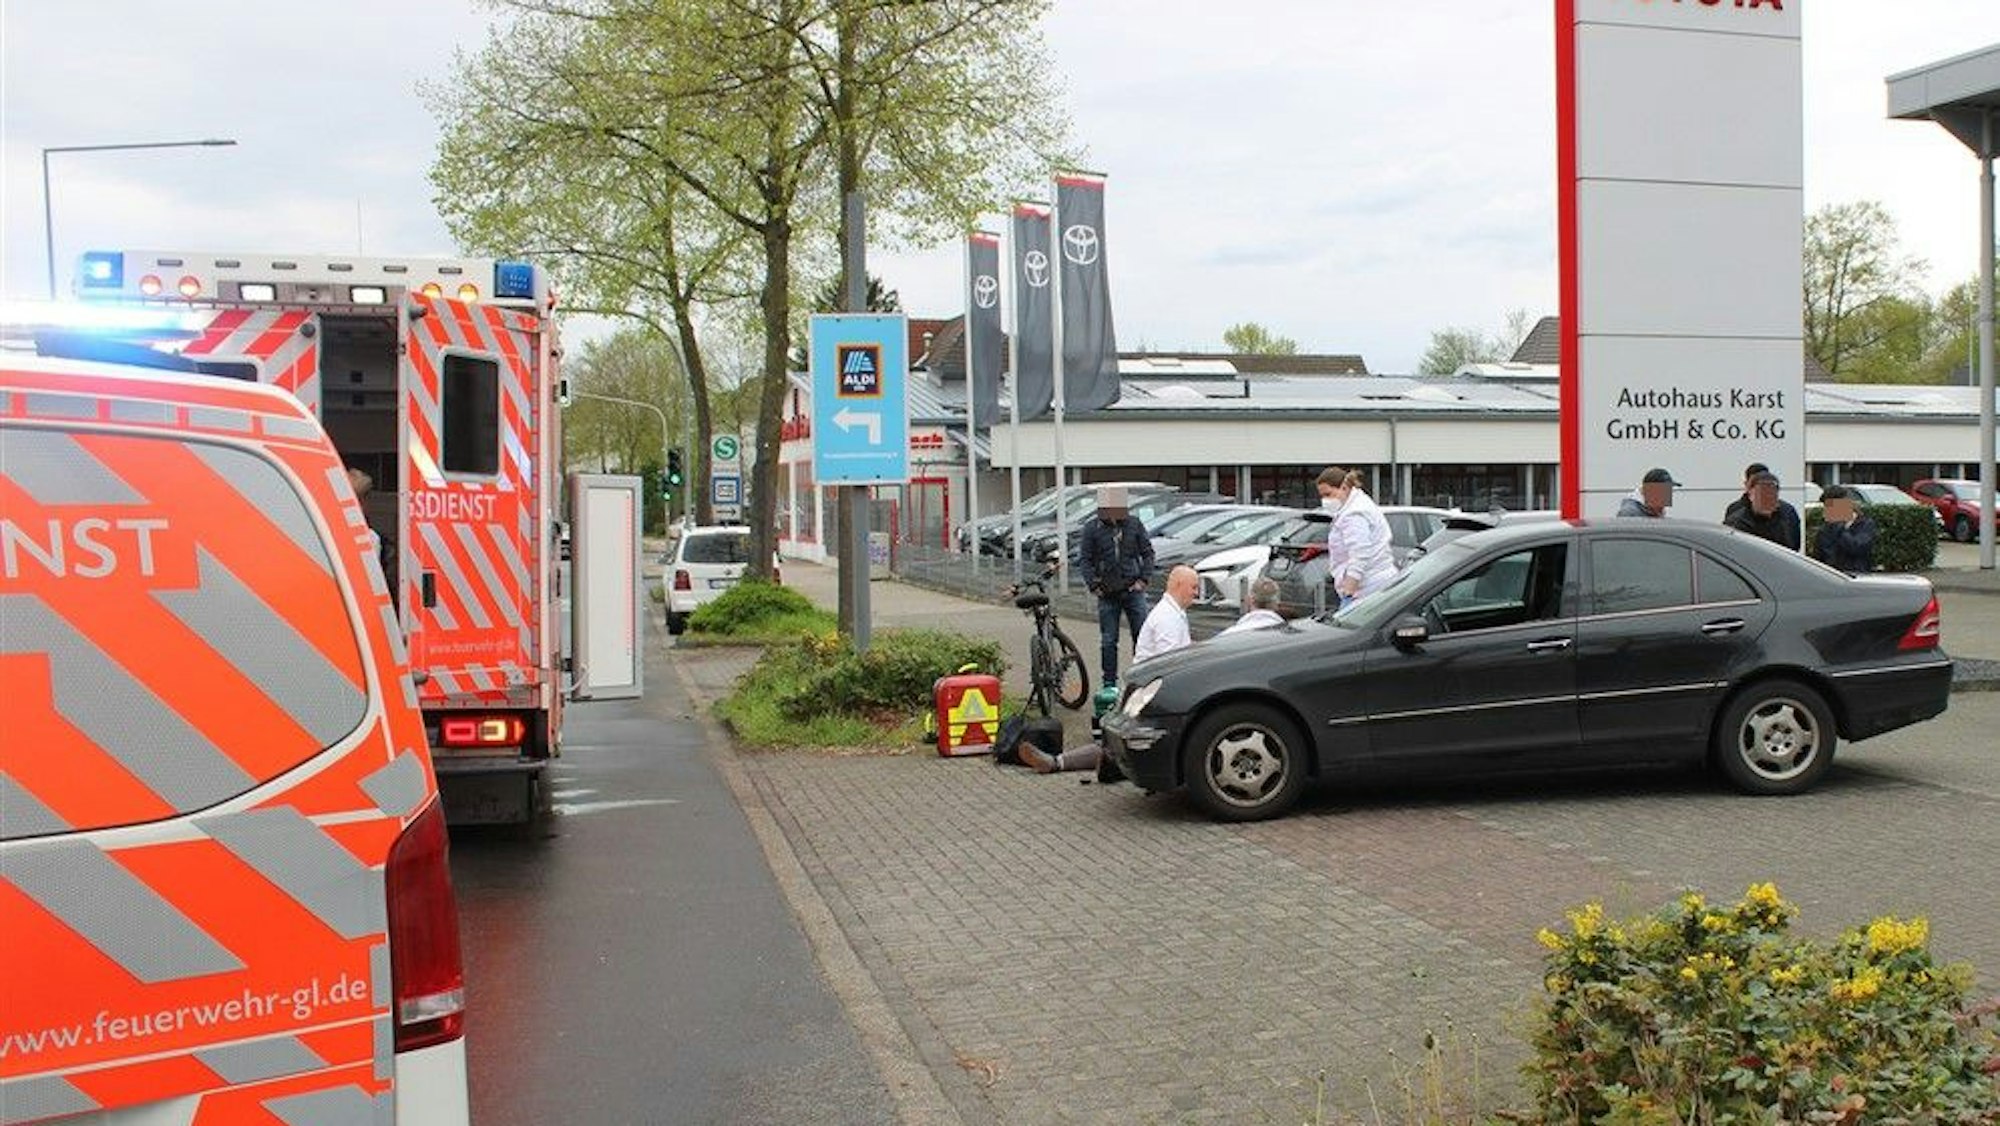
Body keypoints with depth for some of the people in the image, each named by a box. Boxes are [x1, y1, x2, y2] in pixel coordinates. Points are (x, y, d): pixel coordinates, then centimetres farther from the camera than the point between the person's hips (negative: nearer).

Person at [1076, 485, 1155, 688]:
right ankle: (1109, 682, 14)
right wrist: (1094, 585, -7)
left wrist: (1143, 579, -2)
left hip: (1133, 590, 1)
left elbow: (1148, 553, 9)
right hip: (1107, 594, -1)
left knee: (1143, 635, -2)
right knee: (1108, 640, 4)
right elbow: (1084, 560, 2)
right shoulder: (1092, 528, -1)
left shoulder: (1134, 524, 3)